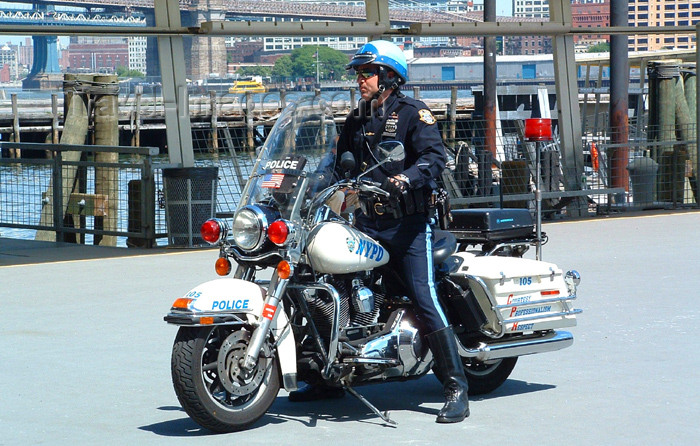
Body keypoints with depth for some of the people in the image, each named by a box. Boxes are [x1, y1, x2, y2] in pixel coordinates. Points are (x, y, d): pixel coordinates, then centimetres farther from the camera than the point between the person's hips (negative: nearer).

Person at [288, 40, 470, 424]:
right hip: (366, 223, 6)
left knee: (424, 299, -14)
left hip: (407, 223, -6)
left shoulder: (413, 113, -2)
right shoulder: (356, 120, 18)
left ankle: (456, 388, -10)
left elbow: (435, 155, -15)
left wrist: (406, 178, -32)